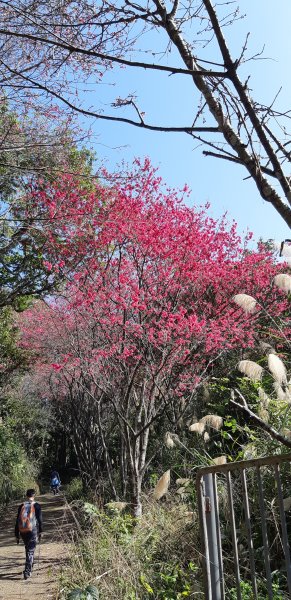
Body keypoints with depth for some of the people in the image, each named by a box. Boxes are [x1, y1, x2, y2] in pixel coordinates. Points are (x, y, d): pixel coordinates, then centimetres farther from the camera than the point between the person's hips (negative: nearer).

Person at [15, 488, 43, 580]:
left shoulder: (21, 506, 5)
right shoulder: (36, 506, -4)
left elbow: (17, 521, 6)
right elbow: (40, 519, -4)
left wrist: (17, 535, 12)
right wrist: (40, 532, 7)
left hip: (22, 532, 4)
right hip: (32, 531, -4)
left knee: (28, 549, 23)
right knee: (30, 551, 2)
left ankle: (30, 566, 33)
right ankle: (27, 572, -4)